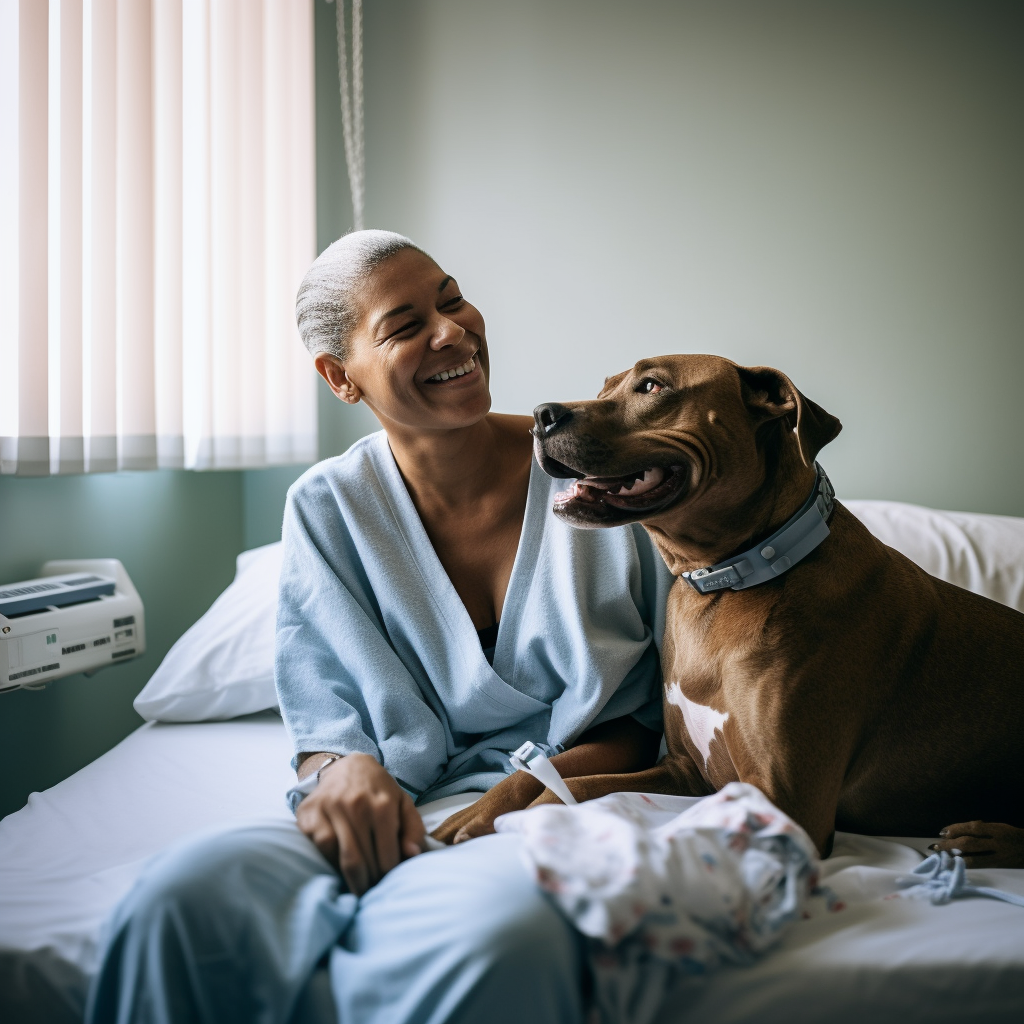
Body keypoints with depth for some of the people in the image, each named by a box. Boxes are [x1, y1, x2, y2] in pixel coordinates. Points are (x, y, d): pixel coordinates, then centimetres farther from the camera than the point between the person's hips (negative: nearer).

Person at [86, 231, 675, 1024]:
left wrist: (527, 789, -14)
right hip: (398, 811, 1)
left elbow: (651, 719, 4)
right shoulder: (327, 508, 7)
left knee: (497, 937, -40)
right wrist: (344, 768, -17)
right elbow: (324, 719, 8)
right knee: (181, 899, -32)